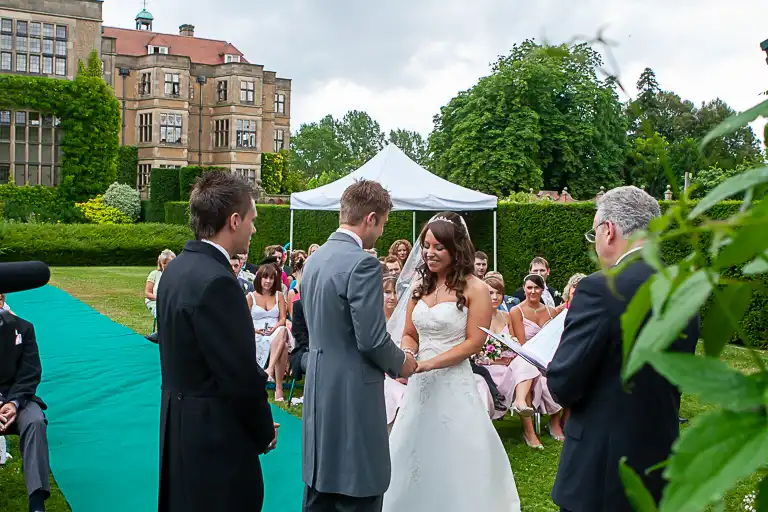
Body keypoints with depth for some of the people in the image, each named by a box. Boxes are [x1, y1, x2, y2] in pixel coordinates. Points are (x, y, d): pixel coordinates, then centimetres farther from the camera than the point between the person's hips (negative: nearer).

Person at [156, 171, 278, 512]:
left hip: (178, 425, 10)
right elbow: (241, 375, -22)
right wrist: (265, 431, -6)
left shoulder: (177, 269, 6)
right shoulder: (216, 282, -24)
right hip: (215, 436, -9)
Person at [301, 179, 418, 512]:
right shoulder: (363, 264, -18)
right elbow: (372, 339, -21)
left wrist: (390, 360, 18)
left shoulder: (315, 259, 9)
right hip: (353, 397, -9)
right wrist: (400, 363, -1)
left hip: (319, 392, 9)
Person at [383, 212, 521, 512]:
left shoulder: (474, 289, -8)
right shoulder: (419, 287, 9)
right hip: (420, 384, 5)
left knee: (452, 462, 3)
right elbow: (409, 335, 13)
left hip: (454, 384, -5)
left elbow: (474, 342, -11)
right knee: (413, 458, 12)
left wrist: (429, 364, -18)